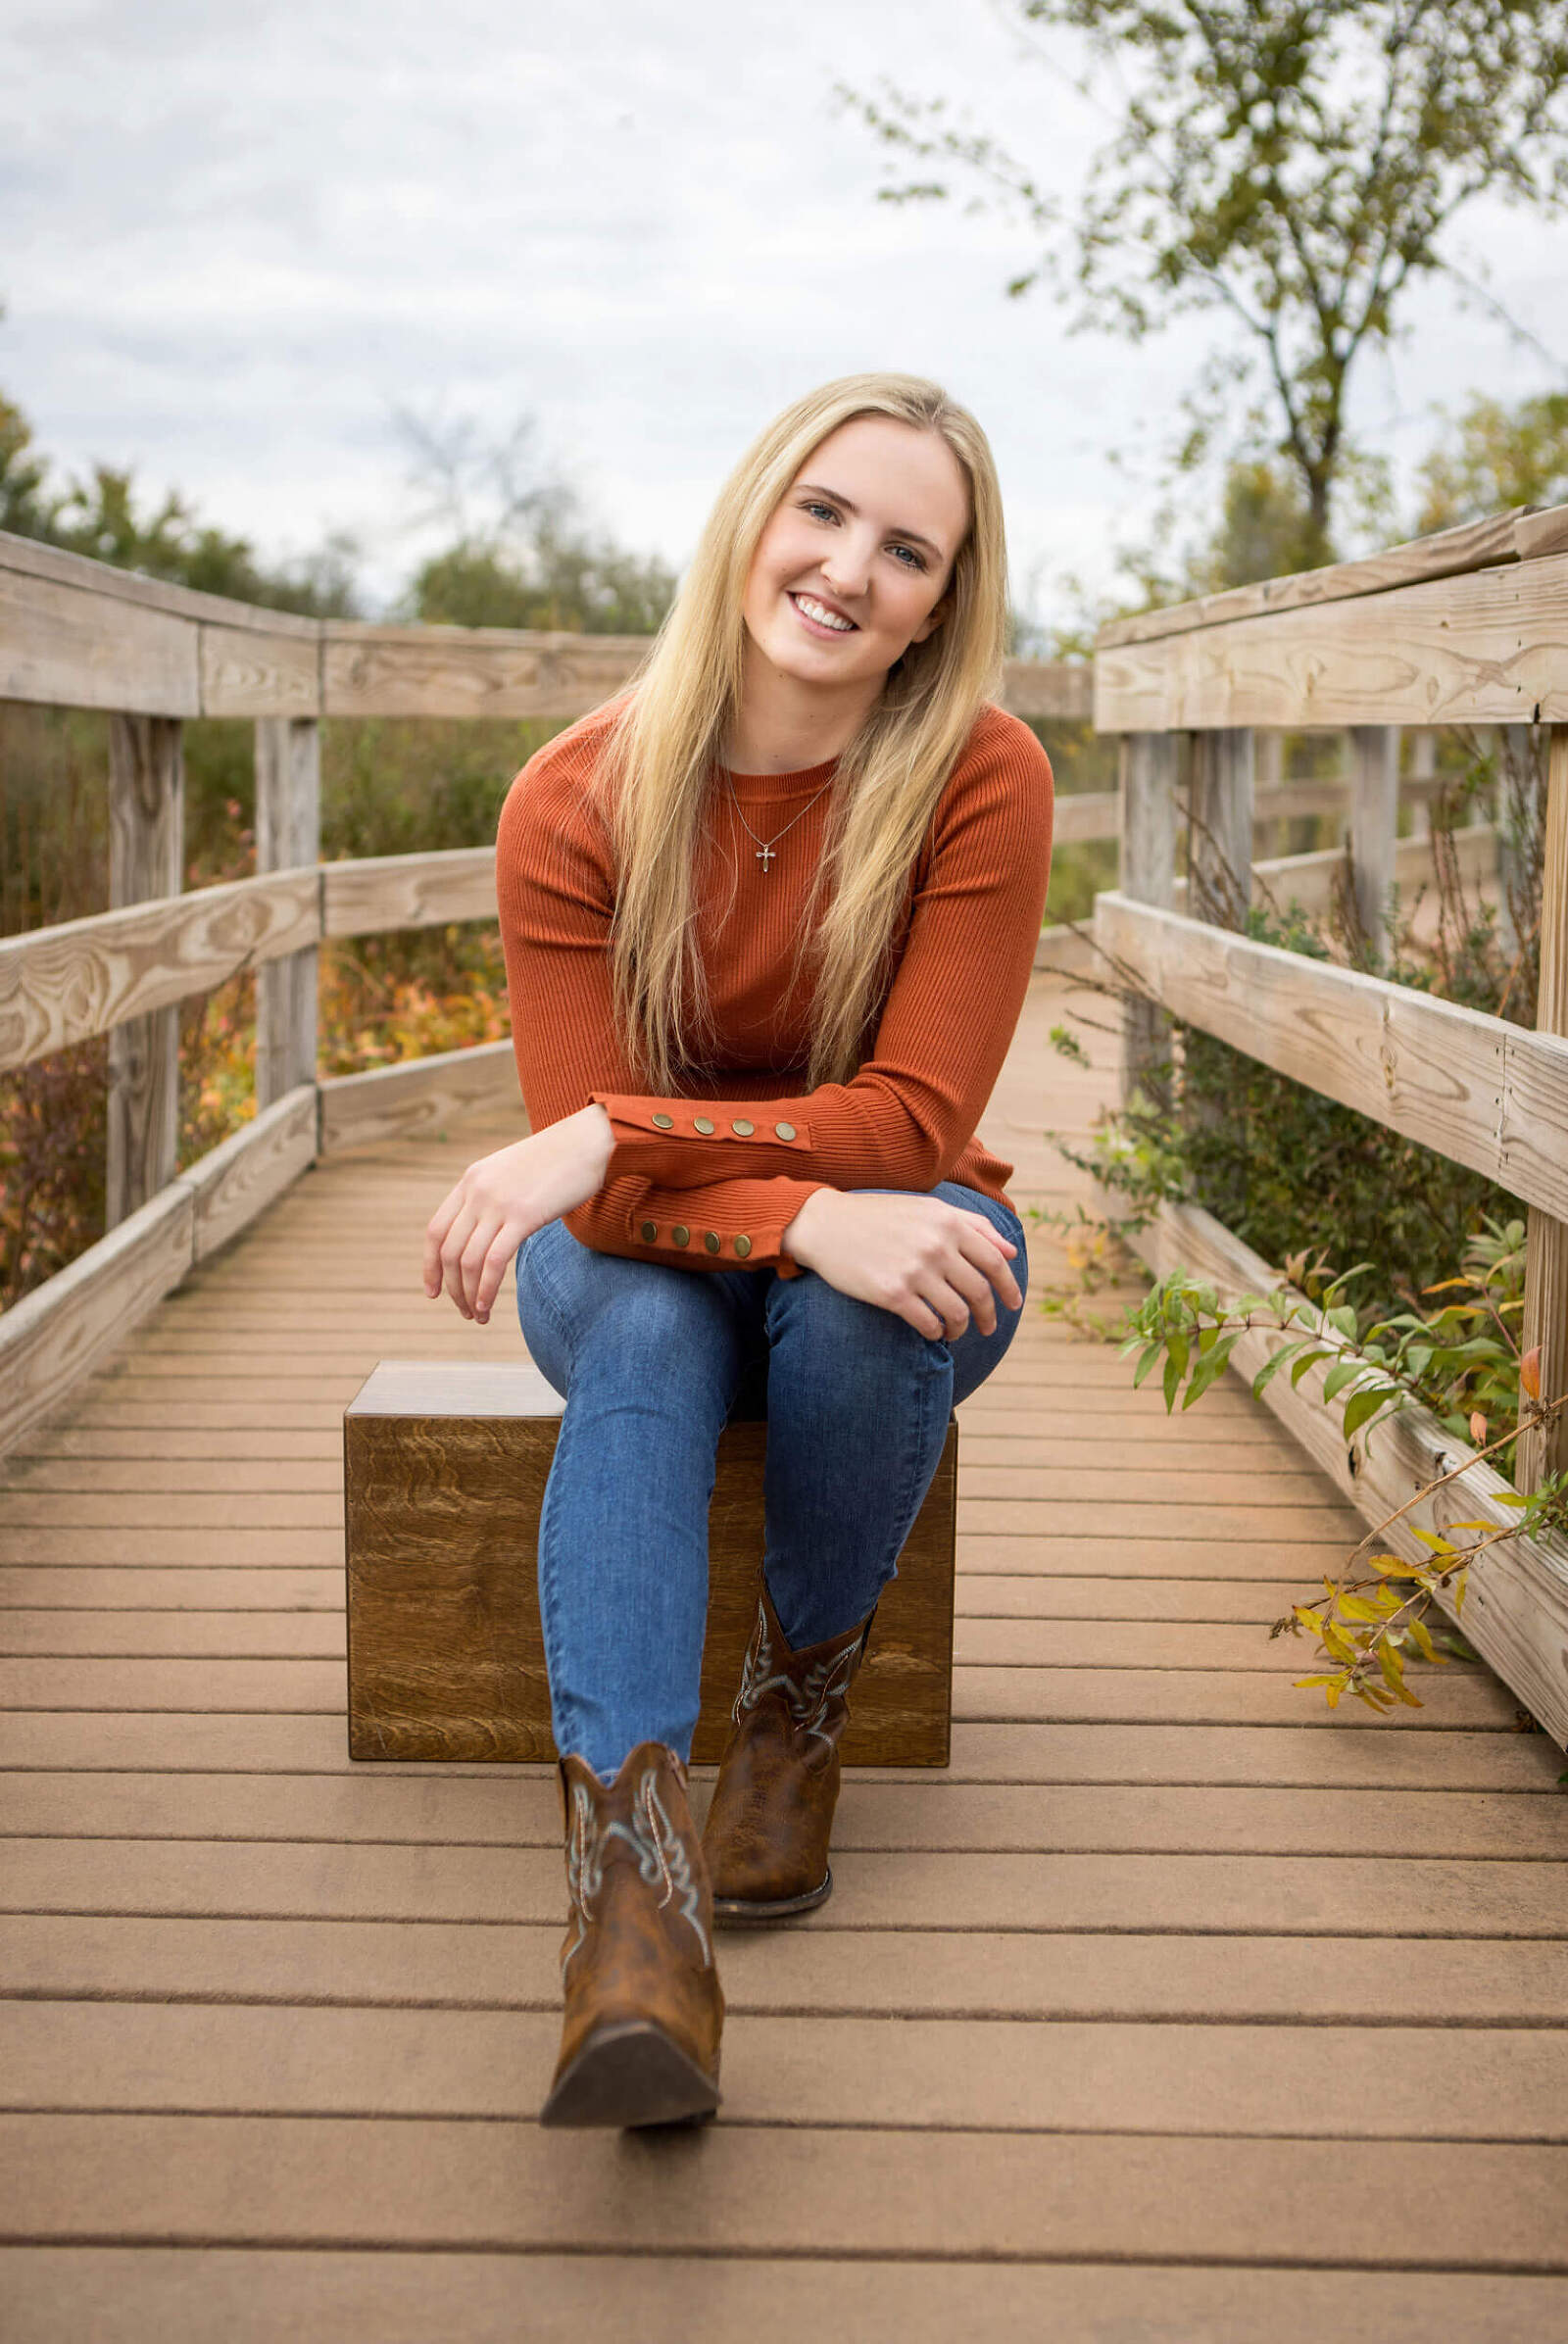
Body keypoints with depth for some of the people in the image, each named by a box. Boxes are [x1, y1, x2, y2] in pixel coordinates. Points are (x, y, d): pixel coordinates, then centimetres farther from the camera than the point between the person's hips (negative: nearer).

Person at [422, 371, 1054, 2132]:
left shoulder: (984, 779, -18)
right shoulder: (576, 802, -16)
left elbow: (915, 1122, -21)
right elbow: (593, 1177, -20)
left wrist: (615, 1138, -33)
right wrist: (806, 1218, -39)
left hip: (894, 1244, 0)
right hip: (650, 1256, 0)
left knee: (865, 1313, -35)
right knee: (642, 1339, -34)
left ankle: (800, 1717, -10)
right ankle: (633, 1888, -48)